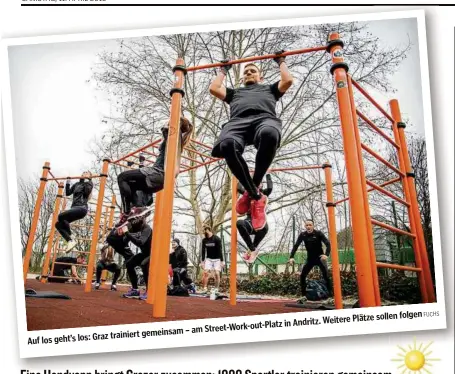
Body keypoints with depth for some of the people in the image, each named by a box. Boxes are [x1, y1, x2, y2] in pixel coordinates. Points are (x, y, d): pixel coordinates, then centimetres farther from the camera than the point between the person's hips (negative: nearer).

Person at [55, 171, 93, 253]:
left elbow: (87, 192, -12)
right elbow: (67, 193, 23)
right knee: (58, 224, -4)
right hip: (75, 208, 8)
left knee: (61, 216, -25)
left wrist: (86, 181, -6)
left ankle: (69, 234, -7)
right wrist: (68, 182, 17)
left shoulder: (89, 183, 7)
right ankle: (70, 241, -9)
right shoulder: (77, 184, 26)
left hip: (82, 208, -8)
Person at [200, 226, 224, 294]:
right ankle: (204, 288, -7)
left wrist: (221, 261, -16)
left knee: (217, 273, -9)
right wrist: (203, 261, 0)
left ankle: (216, 289, -3)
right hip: (208, 258, 3)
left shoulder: (217, 239, -15)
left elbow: (220, 250, -15)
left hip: (217, 259, -3)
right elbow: (203, 251, 2)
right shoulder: (204, 240, -2)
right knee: (206, 272, -9)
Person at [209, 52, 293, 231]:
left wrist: (281, 62, 42)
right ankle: (256, 195, -27)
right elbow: (213, 88, 33)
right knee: (227, 145, -41)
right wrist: (224, 70, 49)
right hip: (238, 122, 1)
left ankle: (251, 192, -28)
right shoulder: (235, 92, 46)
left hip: (264, 118, -1)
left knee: (269, 134, -45)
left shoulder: (269, 89, 42)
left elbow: (288, 80, 26)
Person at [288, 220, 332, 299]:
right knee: (302, 275, -2)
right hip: (310, 259, 4)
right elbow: (296, 246, -5)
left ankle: (330, 294, -10)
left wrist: (326, 254, -37)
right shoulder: (302, 235, -7)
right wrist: (291, 257, -18)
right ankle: (304, 295, 8)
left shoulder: (318, 233, -15)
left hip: (320, 258, -3)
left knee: (326, 276, -13)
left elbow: (328, 244, -20)